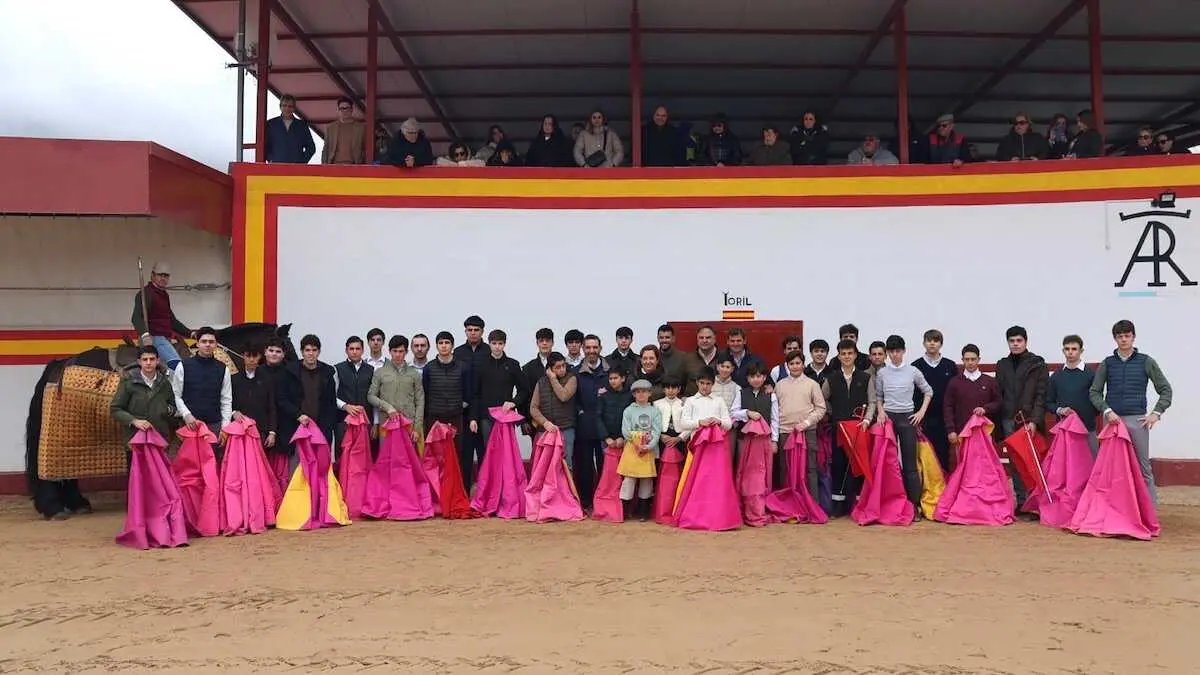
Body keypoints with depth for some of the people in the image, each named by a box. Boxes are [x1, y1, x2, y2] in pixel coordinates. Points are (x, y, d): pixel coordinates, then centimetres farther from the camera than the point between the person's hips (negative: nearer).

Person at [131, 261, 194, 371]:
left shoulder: (164, 295, 22)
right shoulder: (146, 293, -7)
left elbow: (171, 320, 28)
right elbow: (137, 317, -20)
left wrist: (190, 333, 20)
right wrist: (144, 334, -38)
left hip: (165, 339, 10)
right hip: (153, 338, -10)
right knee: (176, 364, -25)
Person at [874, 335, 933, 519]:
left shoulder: (913, 371, 2)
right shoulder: (882, 373, 5)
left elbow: (928, 391, 12)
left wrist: (922, 411, 3)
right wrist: (880, 412, -1)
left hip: (907, 418, -1)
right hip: (888, 417, 1)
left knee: (909, 462, -3)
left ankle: (915, 504, 1)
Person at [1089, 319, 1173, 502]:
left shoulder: (1146, 361, 5)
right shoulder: (1107, 363, 8)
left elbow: (1165, 389, 8)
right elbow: (1095, 392, 6)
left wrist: (1156, 412, -2)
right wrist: (1107, 410, -8)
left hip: (1138, 420, -1)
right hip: (1112, 419, 1)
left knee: (1143, 465, 1)